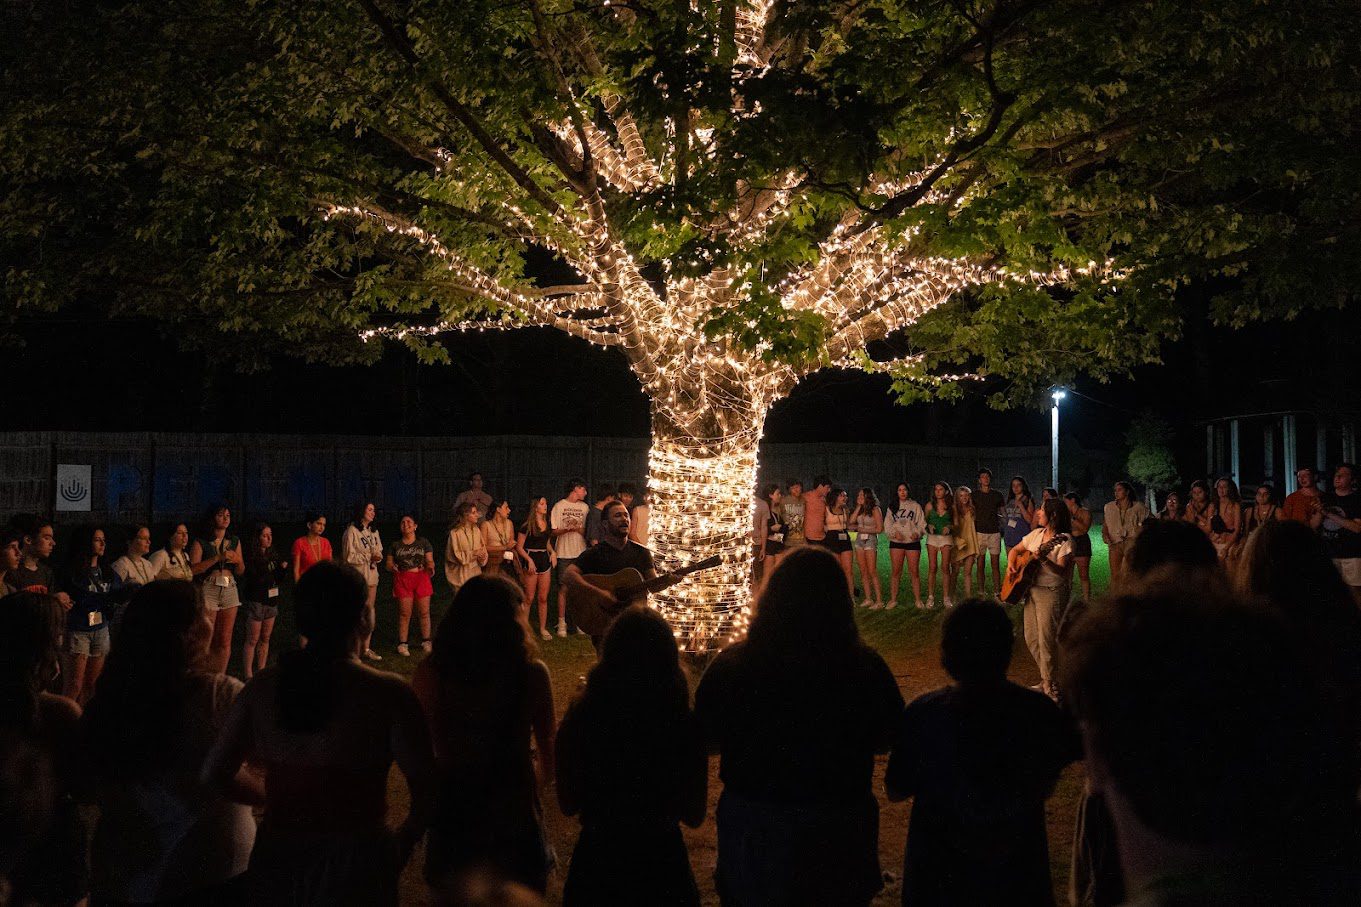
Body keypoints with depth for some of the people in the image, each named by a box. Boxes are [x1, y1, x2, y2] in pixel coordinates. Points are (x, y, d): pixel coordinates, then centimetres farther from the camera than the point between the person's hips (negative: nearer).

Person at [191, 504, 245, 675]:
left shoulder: (234, 541, 15)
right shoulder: (201, 542, 0)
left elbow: (240, 571, 19)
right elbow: (193, 569, -11)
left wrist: (237, 560, -3)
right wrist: (218, 558, -15)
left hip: (230, 590, 5)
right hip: (208, 589, -5)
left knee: (225, 641, 4)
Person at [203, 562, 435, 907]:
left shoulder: (262, 687, -5)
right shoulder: (387, 693, -18)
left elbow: (214, 775, 2)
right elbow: (427, 790, -19)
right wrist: (401, 844, -2)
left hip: (275, 861, 4)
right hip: (356, 860, -3)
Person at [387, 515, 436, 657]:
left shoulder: (423, 542, 9)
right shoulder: (396, 545, 10)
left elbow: (430, 560, 5)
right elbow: (389, 564, 10)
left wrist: (430, 567, -17)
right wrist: (392, 567, -14)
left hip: (421, 578, 0)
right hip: (402, 580, 0)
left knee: (424, 612, 1)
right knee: (404, 613, -4)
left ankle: (426, 642, 11)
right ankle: (402, 644, 1)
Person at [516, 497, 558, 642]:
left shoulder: (546, 524, 10)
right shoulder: (527, 525, -9)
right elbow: (519, 547, -9)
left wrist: (553, 552, 4)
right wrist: (529, 560, -20)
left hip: (545, 560, 6)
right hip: (531, 560, -6)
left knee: (543, 598, 8)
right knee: (529, 598, -2)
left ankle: (543, 629, 15)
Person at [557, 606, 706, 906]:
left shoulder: (578, 719, -16)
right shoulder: (686, 726, -17)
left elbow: (568, 805, -4)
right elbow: (695, 816, -6)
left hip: (595, 864, 0)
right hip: (663, 864, 0)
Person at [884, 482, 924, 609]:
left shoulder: (915, 506, 7)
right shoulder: (892, 508, 12)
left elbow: (921, 523, 3)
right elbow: (887, 524, 7)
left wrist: (917, 533, -16)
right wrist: (895, 532, -12)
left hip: (913, 542, -1)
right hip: (896, 542, 1)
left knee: (915, 572, -2)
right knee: (895, 571, 0)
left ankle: (917, 599, 5)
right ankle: (893, 599, 5)